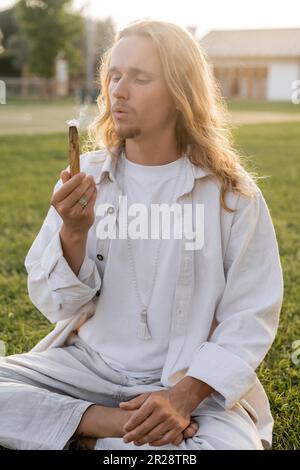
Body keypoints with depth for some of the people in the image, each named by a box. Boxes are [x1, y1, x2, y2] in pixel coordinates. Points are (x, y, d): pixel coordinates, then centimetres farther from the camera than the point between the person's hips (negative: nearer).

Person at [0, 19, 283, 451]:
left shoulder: (231, 192, -7)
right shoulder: (85, 177, -1)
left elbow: (250, 318, -8)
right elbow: (58, 307, -1)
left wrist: (184, 395, -22)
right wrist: (73, 232, -20)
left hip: (195, 379, -1)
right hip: (89, 364, 2)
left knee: (232, 442, -31)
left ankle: (94, 431, -7)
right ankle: (128, 427, -12)